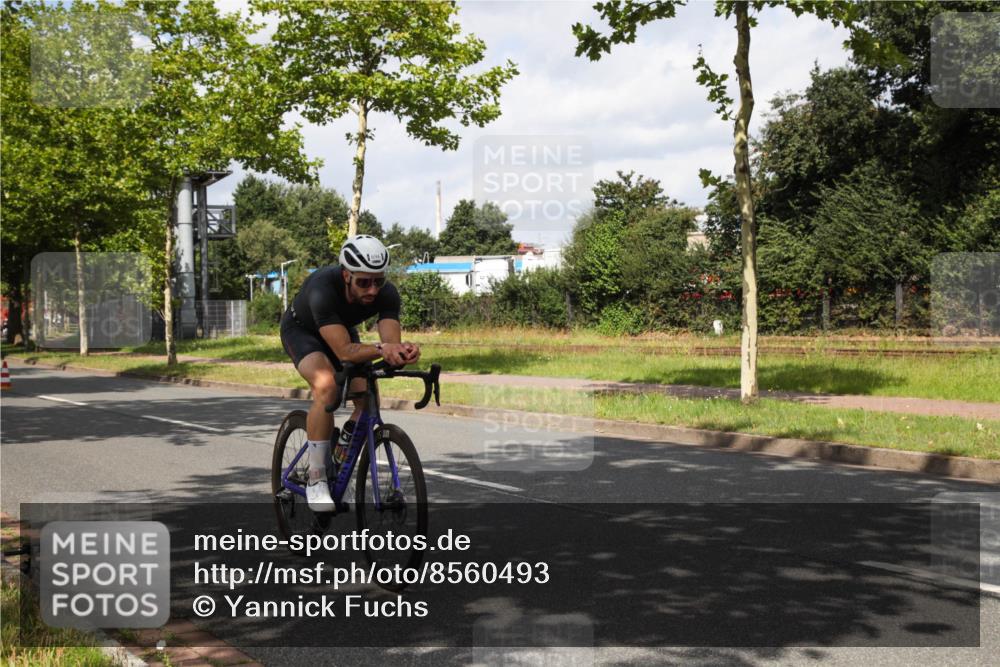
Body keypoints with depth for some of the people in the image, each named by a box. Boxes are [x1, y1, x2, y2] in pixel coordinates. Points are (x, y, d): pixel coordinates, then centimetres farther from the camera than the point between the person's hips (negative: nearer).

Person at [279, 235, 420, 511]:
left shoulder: (387, 294, -29)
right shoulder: (323, 289, -41)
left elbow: (392, 343, -36)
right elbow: (344, 351, -46)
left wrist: (403, 352, -59)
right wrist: (381, 349, -63)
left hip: (343, 330, 5)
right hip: (301, 330, -5)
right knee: (326, 385, -32)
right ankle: (316, 480, -22)